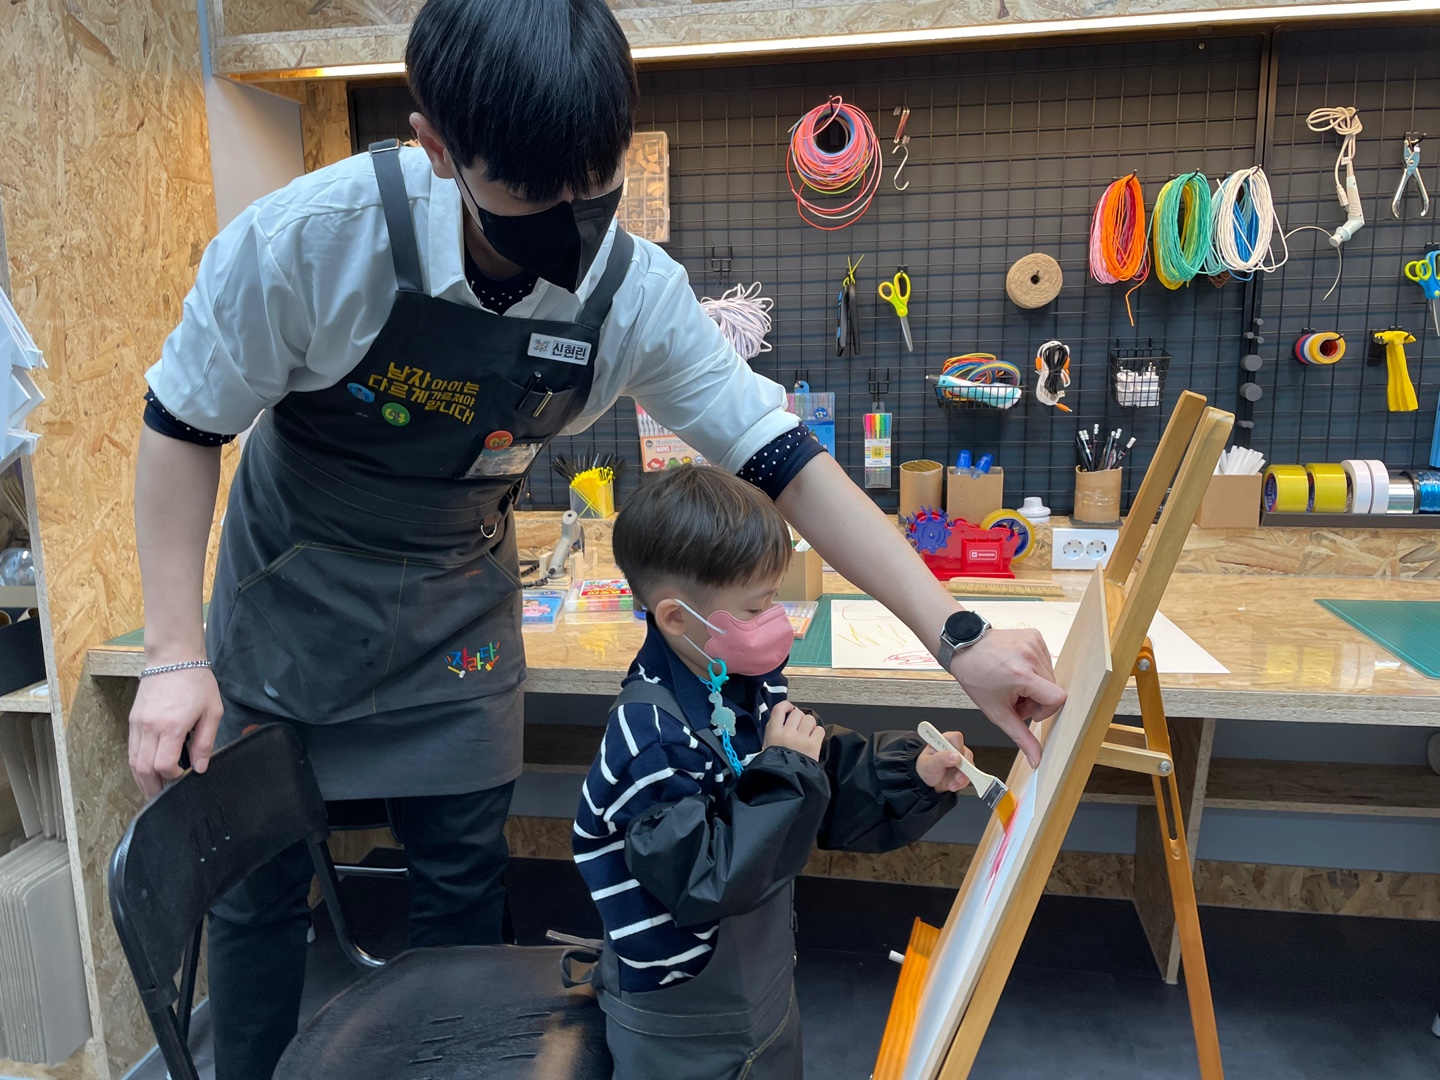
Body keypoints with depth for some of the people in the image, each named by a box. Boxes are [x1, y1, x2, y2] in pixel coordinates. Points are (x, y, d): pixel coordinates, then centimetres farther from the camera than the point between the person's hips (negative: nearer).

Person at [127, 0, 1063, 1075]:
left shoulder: (638, 293, -21)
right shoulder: (308, 238, -28)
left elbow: (783, 460, -17)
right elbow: (183, 424, -13)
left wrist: (957, 636, -21)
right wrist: (176, 653, -17)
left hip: (457, 605, 2)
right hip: (289, 595, -1)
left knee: (464, 874, 10)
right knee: (255, 880, 9)